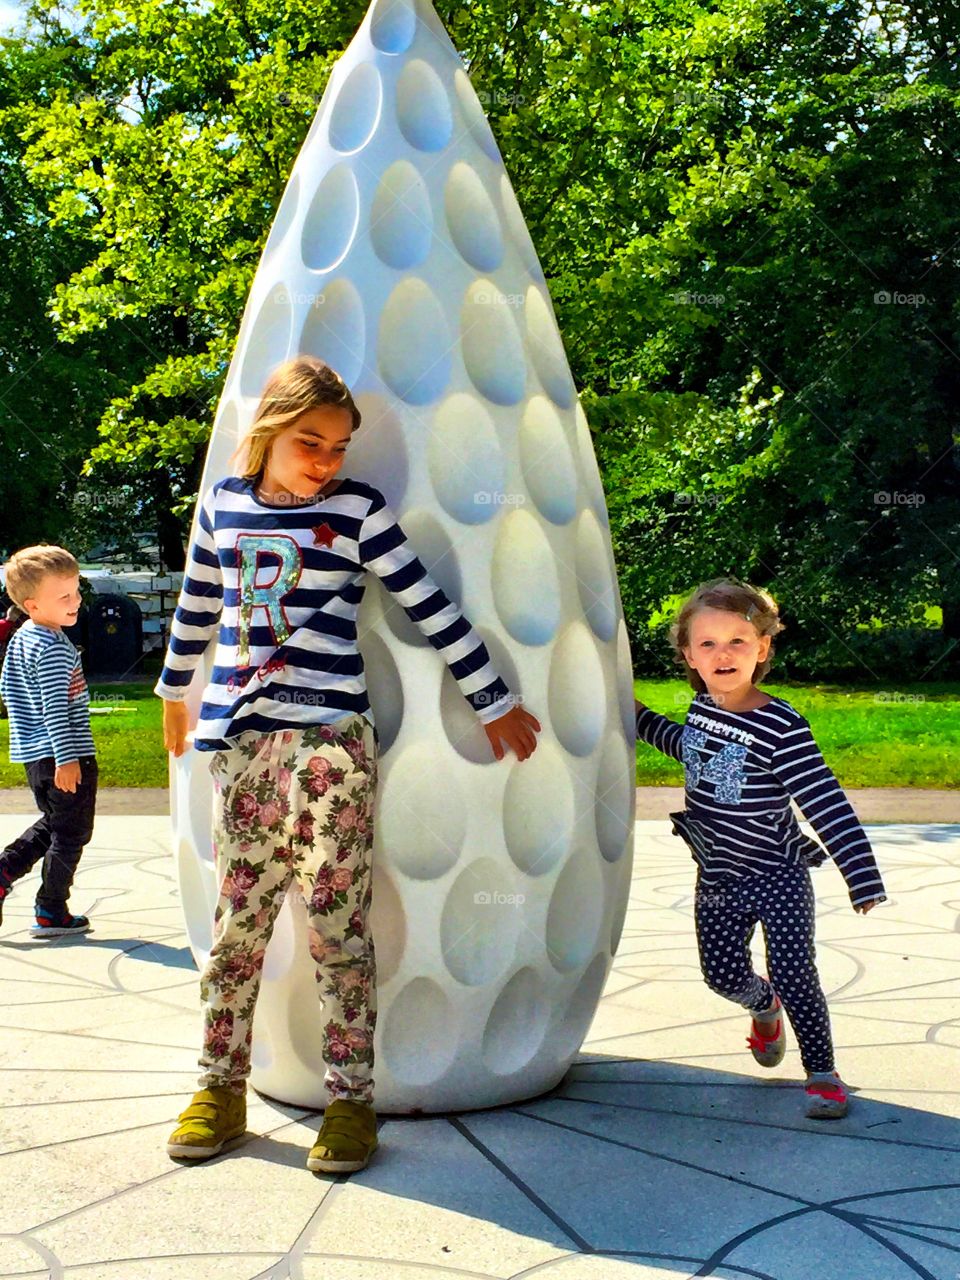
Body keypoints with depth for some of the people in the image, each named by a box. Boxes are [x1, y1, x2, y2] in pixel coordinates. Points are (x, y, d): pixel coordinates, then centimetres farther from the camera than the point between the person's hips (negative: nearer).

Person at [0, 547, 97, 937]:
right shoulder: (53, 648, -21)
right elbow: (55, 707, -24)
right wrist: (66, 758, -24)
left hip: (32, 752, 9)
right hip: (65, 756, -9)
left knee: (52, 825, 24)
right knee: (71, 834, 3)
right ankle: (51, 913, 10)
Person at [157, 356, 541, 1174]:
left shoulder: (357, 510, -1)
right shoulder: (223, 505, 10)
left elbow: (432, 609, -1)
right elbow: (198, 606, 24)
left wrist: (495, 702, 0)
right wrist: (176, 692, 34)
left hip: (329, 736, -3)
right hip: (238, 738, 4)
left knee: (336, 915, -5)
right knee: (238, 916, 6)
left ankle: (352, 1099, 6)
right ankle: (221, 1089, 19)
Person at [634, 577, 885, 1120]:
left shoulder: (781, 727, -23)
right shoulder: (703, 707, -4)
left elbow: (825, 801, -26)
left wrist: (863, 875, -30)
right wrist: (642, 719, 24)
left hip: (778, 876, -6)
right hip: (719, 879, 6)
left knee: (794, 973, -13)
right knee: (725, 976, 12)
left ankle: (822, 1071, 7)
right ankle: (765, 1006, 46)